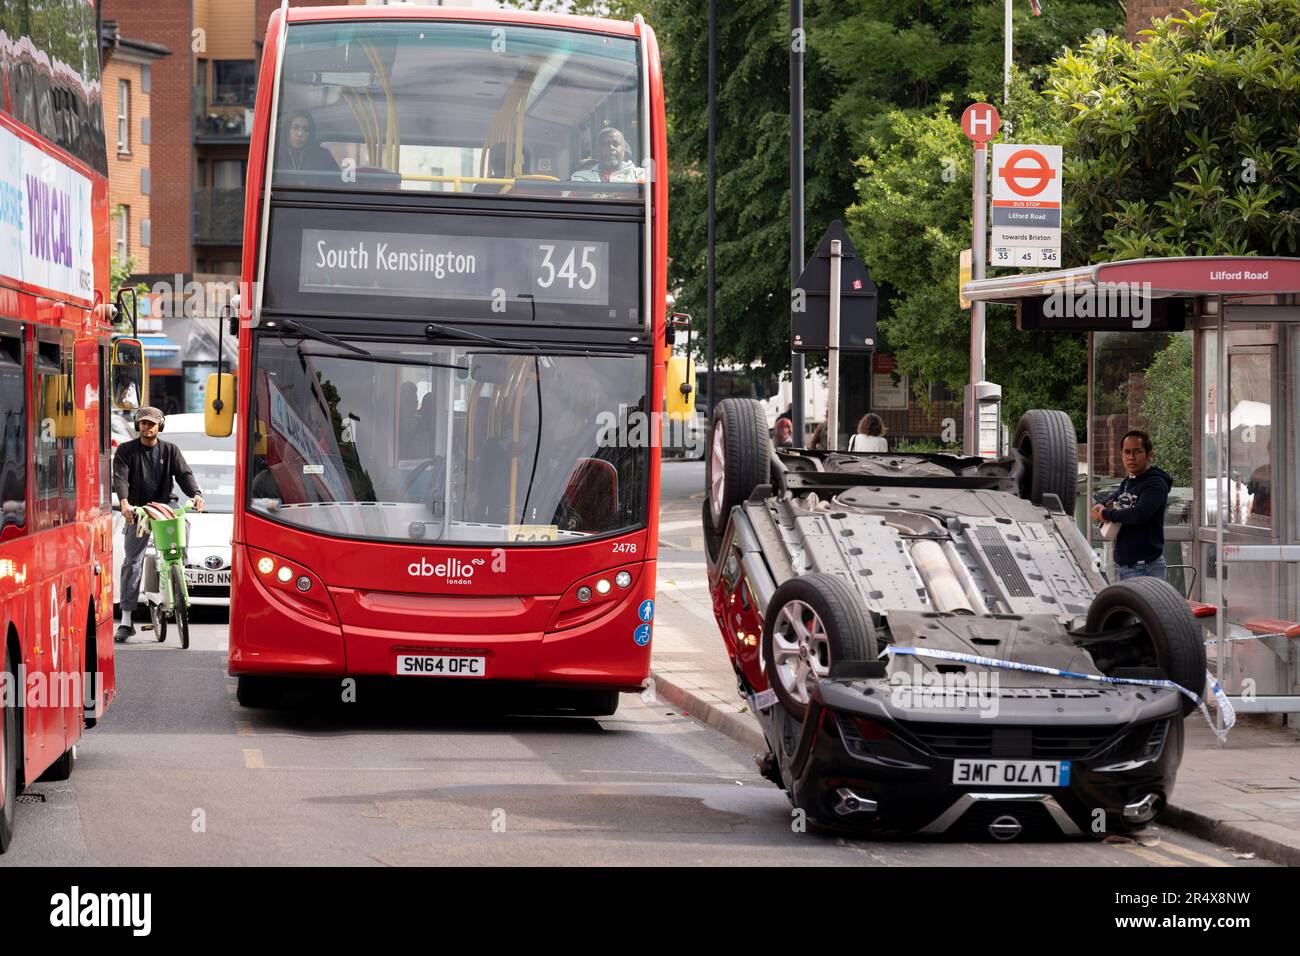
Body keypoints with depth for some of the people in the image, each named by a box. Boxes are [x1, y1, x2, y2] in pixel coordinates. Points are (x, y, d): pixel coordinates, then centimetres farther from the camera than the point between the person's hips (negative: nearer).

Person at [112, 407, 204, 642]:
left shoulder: (170, 450, 7)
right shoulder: (126, 451, 1)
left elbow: (184, 473, -3)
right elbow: (120, 477, -13)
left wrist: (196, 494, -24)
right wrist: (124, 502, -33)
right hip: (137, 511, -1)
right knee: (132, 562, -6)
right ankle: (126, 620, -7)